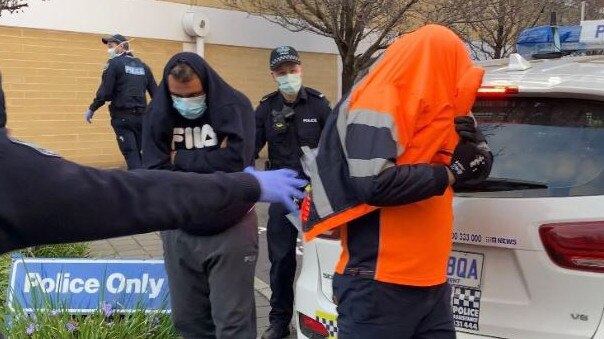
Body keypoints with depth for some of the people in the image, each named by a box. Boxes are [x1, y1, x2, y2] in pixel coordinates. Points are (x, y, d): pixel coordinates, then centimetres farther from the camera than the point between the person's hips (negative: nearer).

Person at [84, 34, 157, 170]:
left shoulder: (114, 63, -4)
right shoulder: (142, 65, 14)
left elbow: (105, 92, -11)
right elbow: (155, 92, 12)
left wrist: (91, 109, 0)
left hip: (122, 117, -5)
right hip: (141, 116, 5)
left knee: (131, 155, -5)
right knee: (140, 154, 12)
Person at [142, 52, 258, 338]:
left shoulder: (234, 106, -8)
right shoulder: (158, 114, 0)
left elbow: (235, 160, -23)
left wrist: (180, 158, -12)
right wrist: (211, 162, -17)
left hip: (231, 230, -3)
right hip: (179, 232, 3)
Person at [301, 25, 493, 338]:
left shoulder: (427, 107, 15)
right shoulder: (378, 105, -13)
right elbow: (375, 184, -27)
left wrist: (472, 145, -2)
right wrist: (450, 172, -16)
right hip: (378, 284, -9)